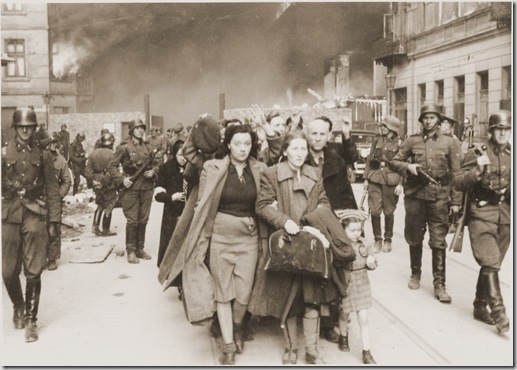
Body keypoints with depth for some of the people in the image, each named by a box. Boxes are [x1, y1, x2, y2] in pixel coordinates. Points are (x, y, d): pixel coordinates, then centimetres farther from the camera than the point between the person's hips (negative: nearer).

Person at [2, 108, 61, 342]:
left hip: (35, 217, 0)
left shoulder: (42, 156, 5)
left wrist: (53, 222, 2)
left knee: (33, 272, 0)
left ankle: (30, 320, 12)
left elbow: (52, 191, 6)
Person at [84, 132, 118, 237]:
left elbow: (87, 171, 1)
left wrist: (93, 179, 2)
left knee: (100, 205, 22)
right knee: (108, 207, 6)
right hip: (109, 185, -6)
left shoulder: (93, 153, 3)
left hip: (97, 185, 6)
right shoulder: (111, 154, -15)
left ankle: (95, 226, 15)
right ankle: (105, 230, 13)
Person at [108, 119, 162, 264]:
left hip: (147, 187, 5)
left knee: (143, 220, 9)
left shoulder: (147, 147, 10)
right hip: (131, 187, -4)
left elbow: (158, 162, 20)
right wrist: (122, 179, -14)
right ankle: (131, 251, 7)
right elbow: (111, 166, -4)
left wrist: (153, 171, -1)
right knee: (132, 221, -4)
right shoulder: (124, 147, -4)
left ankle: (140, 249, 21)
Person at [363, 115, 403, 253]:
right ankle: (377, 240, 10)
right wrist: (366, 178, 6)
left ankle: (388, 240, 21)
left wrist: (400, 183, -10)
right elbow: (369, 160, 12)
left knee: (389, 212, 6)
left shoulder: (399, 143, -1)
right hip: (375, 178, 3)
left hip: (391, 180, -3)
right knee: (374, 210, -3)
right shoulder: (377, 141, 10)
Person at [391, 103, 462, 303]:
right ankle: (415, 274, 32)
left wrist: (456, 201, -2)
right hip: (415, 195, 2)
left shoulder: (449, 143, 3)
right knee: (414, 238, 12)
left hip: (439, 197, -1)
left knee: (438, 242, -3)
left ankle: (439, 284, 3)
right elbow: (395, 161, 11)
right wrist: (408, 166, -10)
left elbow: (456, 173, 3)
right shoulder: (412, 140, 5)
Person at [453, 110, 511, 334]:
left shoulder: (512, 156, 10)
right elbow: (458, 184, -7)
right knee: (490, 264, -15)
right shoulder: (478, 153, -3)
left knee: (492, 265, 11)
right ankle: (498, 312, -13)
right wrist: (477, 171, -22)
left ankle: (480, 307, 25)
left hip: (506, 217, 5)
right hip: (481, 215, -5)